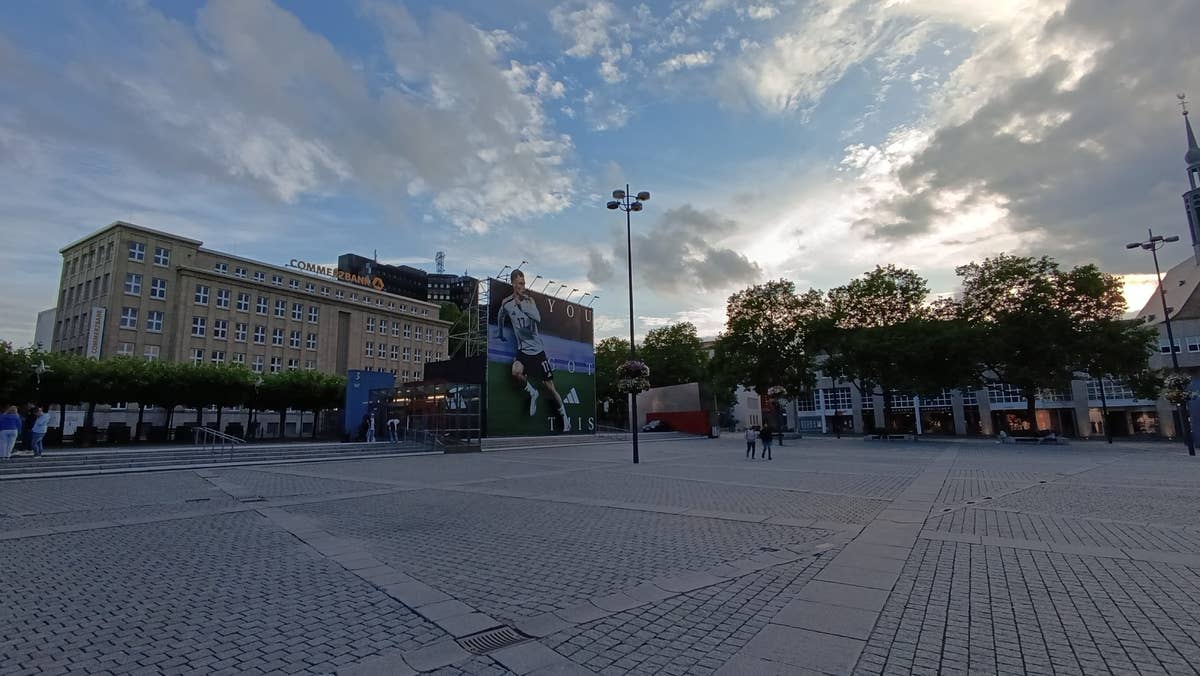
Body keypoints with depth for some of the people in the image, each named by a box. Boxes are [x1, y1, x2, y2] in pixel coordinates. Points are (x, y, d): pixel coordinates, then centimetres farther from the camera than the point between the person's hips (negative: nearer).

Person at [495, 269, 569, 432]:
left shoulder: (530, 300, -6)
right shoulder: (506, 303, 1)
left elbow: (538, 318, -25)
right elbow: (500, 317, 23)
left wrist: (522, 304, -27)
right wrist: (500, 334, 32)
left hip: (538, 349, -2)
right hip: (522, 349, 2)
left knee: (550, 387, 1)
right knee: (516, 371, -31)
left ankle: (565, 417, 17)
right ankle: (532, 393, -2)